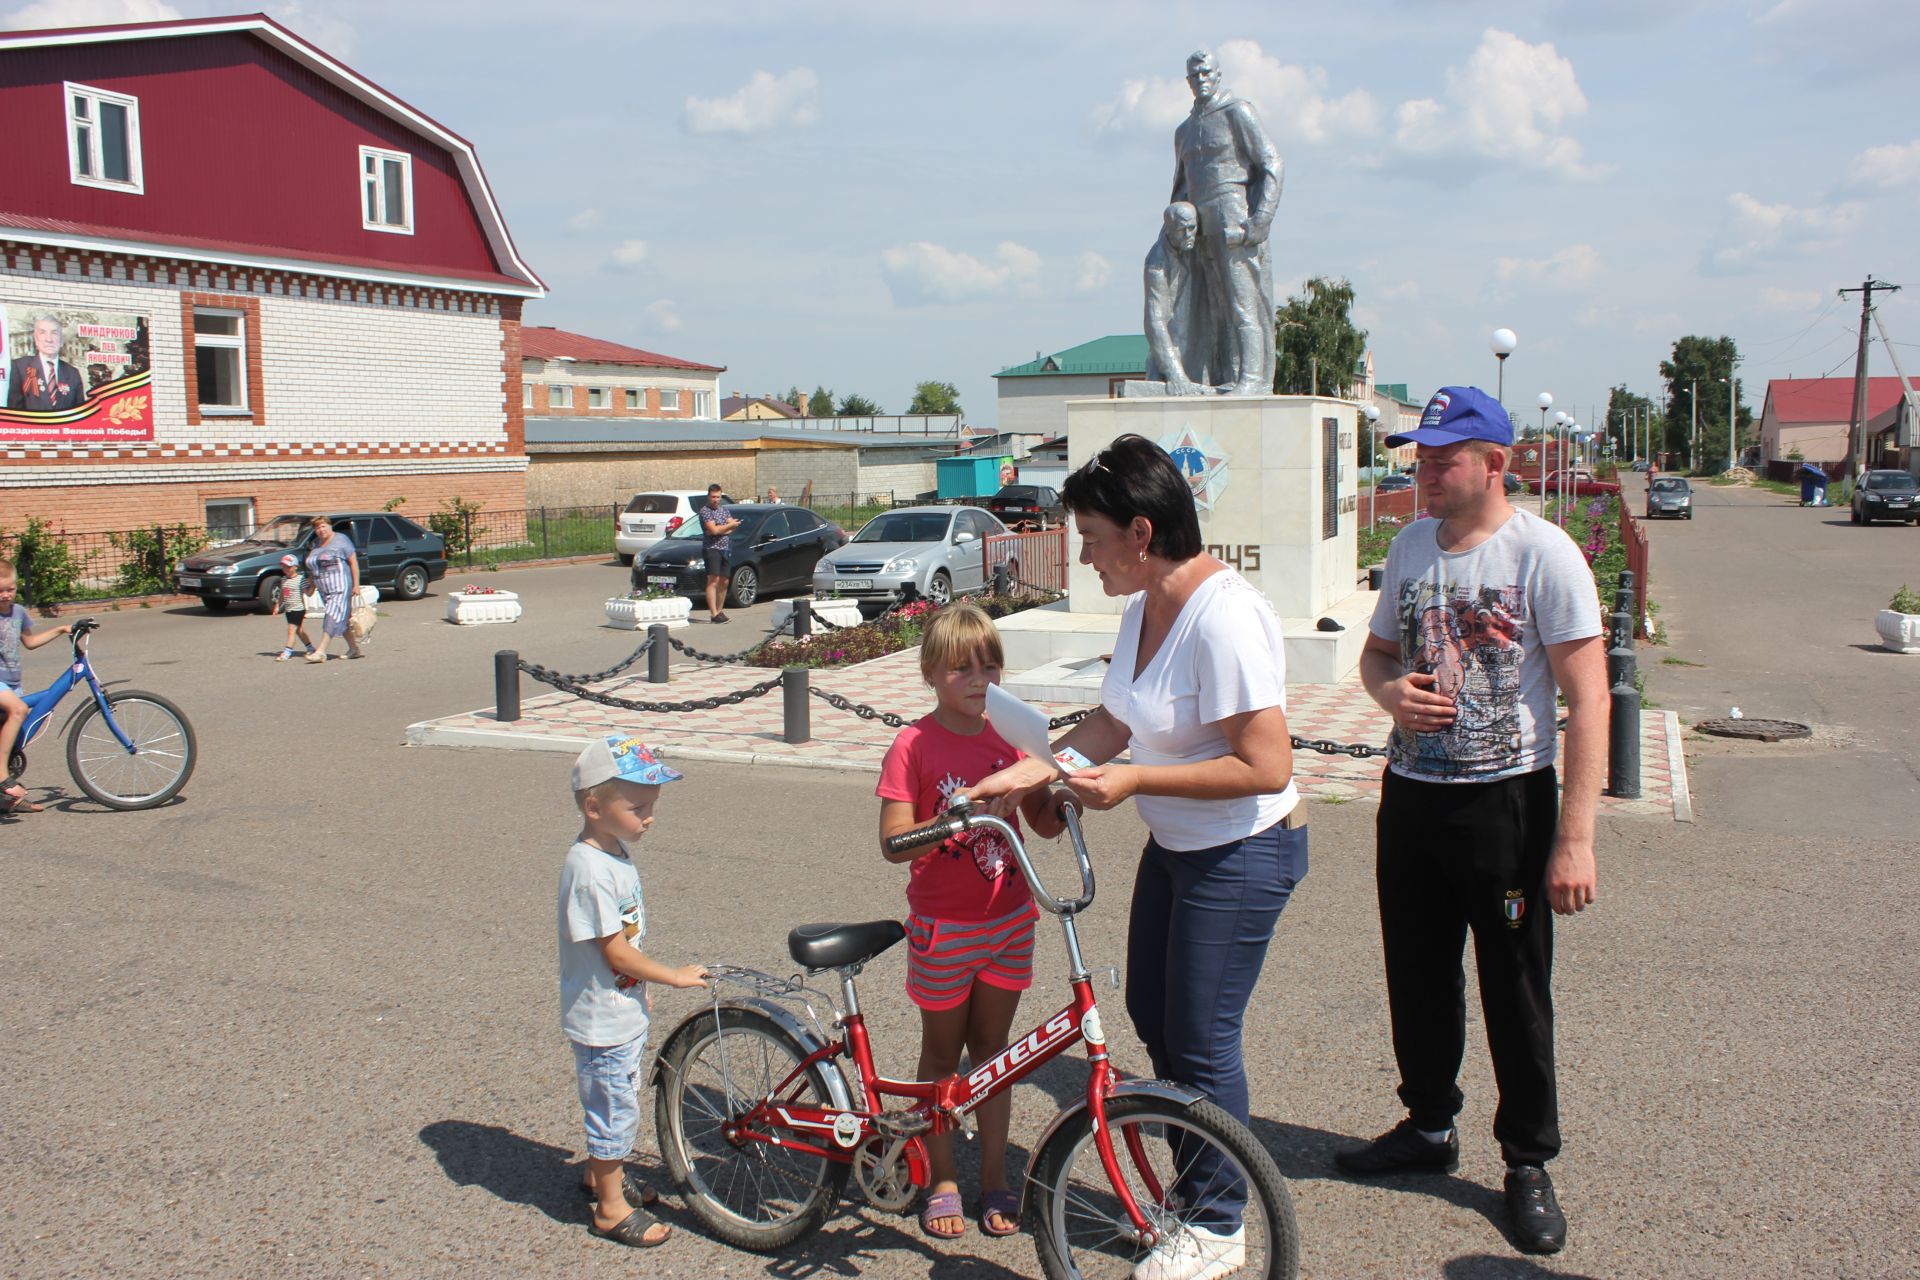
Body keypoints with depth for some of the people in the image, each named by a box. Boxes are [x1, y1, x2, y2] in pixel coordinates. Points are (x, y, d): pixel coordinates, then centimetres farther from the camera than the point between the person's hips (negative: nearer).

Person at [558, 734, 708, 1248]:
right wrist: (675, 976, -15)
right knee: (615, 1110, 5)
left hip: (624, 1008, 9)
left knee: (615, 1105, 25)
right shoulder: (590, 870, -28)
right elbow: (616, 952, -25)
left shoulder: (616, 850, 2)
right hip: (602, 1018, -9)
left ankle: (601, 1173, 44)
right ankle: (611, 1207, 21)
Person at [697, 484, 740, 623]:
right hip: (711, 549, -7)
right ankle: (714, 614, -20)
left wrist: (720, 529, -11)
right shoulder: (705, 511, -6)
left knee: (724, 582, 9)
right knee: (713, 581, -14)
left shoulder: (724, 510, 16)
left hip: (724, 549, 7)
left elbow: (733, 527, 5)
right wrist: (729, 526, -4)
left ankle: (719, 610, 19)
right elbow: (713, 530, -17)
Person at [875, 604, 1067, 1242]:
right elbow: (894, 843, -17)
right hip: (944, 925, -3)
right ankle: (943, 1181, 27)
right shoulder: (914, 745, -12)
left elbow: (1045, 822, 4)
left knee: (993, 1047, 14)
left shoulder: (1009, 736, 1)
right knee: (942, 1051, 12)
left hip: (1009, 920, 4)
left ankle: (995, 1180, 27)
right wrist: (956, 822, -32)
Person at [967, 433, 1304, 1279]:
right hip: (1174, 846, 9)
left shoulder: (1224, 618, -27)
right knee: (1152, 1018, 19)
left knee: (1200, 1042, 3)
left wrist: (1135, 780, -25)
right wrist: (1033, 770, -6)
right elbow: (1111, 723, 8)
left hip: (1242, 856, -9)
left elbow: (1267, 767, -28)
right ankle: (1193, 1187, 39)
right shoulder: (1144, 606, 2)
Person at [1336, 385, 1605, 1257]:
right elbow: (1377, 651, 18)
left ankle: (1528, 1164, 22)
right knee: (1417, 976, 15)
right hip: (1410, 794, 6)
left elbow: (1587, 699, -14)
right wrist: (1389, 690, -8)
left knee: (1515, 990, 5)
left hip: (1505, 801, -5)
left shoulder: (1544, 553, -12)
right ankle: (1429, 1126, 35)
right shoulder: (1412, 545, 6)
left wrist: (1575, 837, -18)